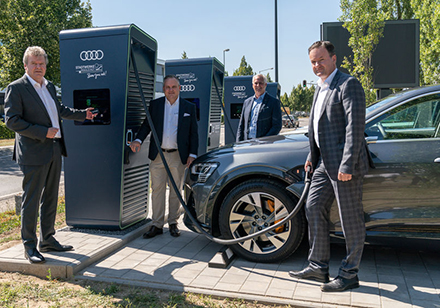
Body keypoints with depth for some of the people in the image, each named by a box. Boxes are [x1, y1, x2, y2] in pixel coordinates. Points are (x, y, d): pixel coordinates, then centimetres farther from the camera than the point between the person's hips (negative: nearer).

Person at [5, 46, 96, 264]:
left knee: (50, 198, 14)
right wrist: (43, 132, -19)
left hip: (54, 151, 8)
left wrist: (82, 115, 35)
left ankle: (48, 240, 26)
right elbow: (12, 121, -15)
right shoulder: (16, 88, -7)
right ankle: (29, 246, 12)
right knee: (31, 200, 0)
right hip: (33, 153, -7)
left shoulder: (50, 87, 16)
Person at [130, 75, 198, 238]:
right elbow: (147, 125, 10)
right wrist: (138, 140, -9)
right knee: (157, 190, 3)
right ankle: (157, 225, 13)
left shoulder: (189, 107, 4)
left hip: (178, 156, -1)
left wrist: (192, 155, -3)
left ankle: (173, 223, 22)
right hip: (158, 155, 1)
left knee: (175, 191, 8)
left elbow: (194, 133, 5)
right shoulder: (154, 105, 6)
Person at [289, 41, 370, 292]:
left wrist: (347, 164, -23)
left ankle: (349, 275, 16)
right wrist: (312, 157, 18)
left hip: (344, 165, -9)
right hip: (325, 163, 10)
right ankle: (318, 267, 23)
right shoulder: (321, 88, 18)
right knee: (314, 208, 11)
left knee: (351, 219, 2)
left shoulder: (348, 84, -11)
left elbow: (355, 127, -18)